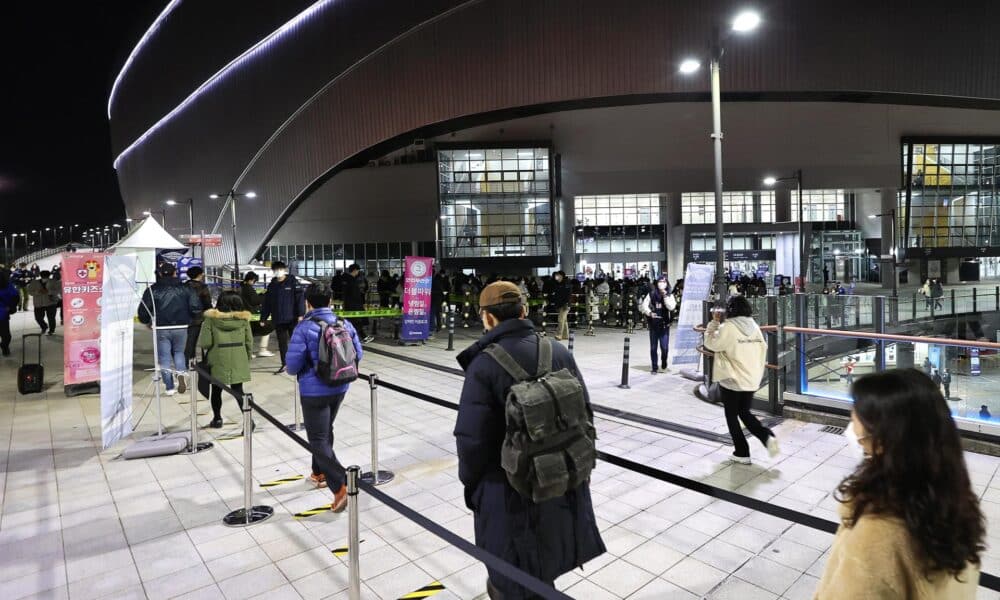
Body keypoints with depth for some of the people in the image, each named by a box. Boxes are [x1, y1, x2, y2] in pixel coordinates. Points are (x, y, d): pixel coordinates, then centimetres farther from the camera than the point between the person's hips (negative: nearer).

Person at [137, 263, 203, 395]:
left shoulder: (152, 290, 0)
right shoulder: (185, 288, 0)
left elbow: (143, 310, -2)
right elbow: (196, 307, -6)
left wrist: (147, 322, 17)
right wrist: (188, 318, 13)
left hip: (161, 328, -1)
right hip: (181, 327, 1)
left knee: (164, 356, 6)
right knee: (179, 352, 19)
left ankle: (170, 387, 6)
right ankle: (182, 376, -1)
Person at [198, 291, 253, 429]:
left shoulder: (211, 318, -9)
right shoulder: (243, 319, -3)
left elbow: (204, 343, -12)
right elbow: (249, 342, 1)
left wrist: (206, 356, 9)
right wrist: (248, 358, 13)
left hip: (217, 362, -1)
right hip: (238, 362, 1)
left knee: (216, 391, 17)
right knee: (238, 390, 5)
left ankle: (217, 419, 30)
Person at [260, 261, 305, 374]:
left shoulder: (292, 282, -4)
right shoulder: (271, 285, 10)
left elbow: (299, 298, -11)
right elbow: (266, 303, 12)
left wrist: (301, 314, -18)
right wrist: (263, 318, 10)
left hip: (292, 318, -4)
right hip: (278, 320, 5)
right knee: (282, 343, 11)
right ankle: (284, 364, 21)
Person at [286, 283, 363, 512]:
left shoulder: (304, 328, -17)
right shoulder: (345, 324, -2)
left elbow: (293, 365, -18)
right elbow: (358, 354, 3)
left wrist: (300, 369, 5)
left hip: (314, 391, -6)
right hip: (339, 388, 6)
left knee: (318, 439, 2)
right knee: (325, 431, 25)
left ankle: (340, 486, -9)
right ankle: (320, 474, 40)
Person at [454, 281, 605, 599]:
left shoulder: (484, 364, -20)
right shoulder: (560, 353, -5)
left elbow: (472, 439, -18)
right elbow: (584, 416, 3)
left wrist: (471, 483, 1)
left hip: (509, 490, -5)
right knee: (541, 573, 28)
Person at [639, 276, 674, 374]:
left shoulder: (669, 295, 2)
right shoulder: (651, 294, 1)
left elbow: (671, 307, -13)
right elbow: (644, 305, -4)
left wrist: (665, 295, -17)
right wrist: (649, 312, -20)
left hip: (664, 325, 0)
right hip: (653, 324, 0)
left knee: (664, 347, -5)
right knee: (653, 347, 5)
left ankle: (664, 361, 27)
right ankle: (654, 367, 17)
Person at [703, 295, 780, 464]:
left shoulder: (728, 327, -17)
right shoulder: (754, 326, 2)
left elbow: (710, 343, -9)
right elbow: (763, 349, 8)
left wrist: (715, 322, -4)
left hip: (731, 380, -6)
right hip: (751, 379, 6)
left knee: (732, 416, 10)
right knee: (745, 413, 22)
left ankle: (742, 453, 15)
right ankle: (768, 437, 2)